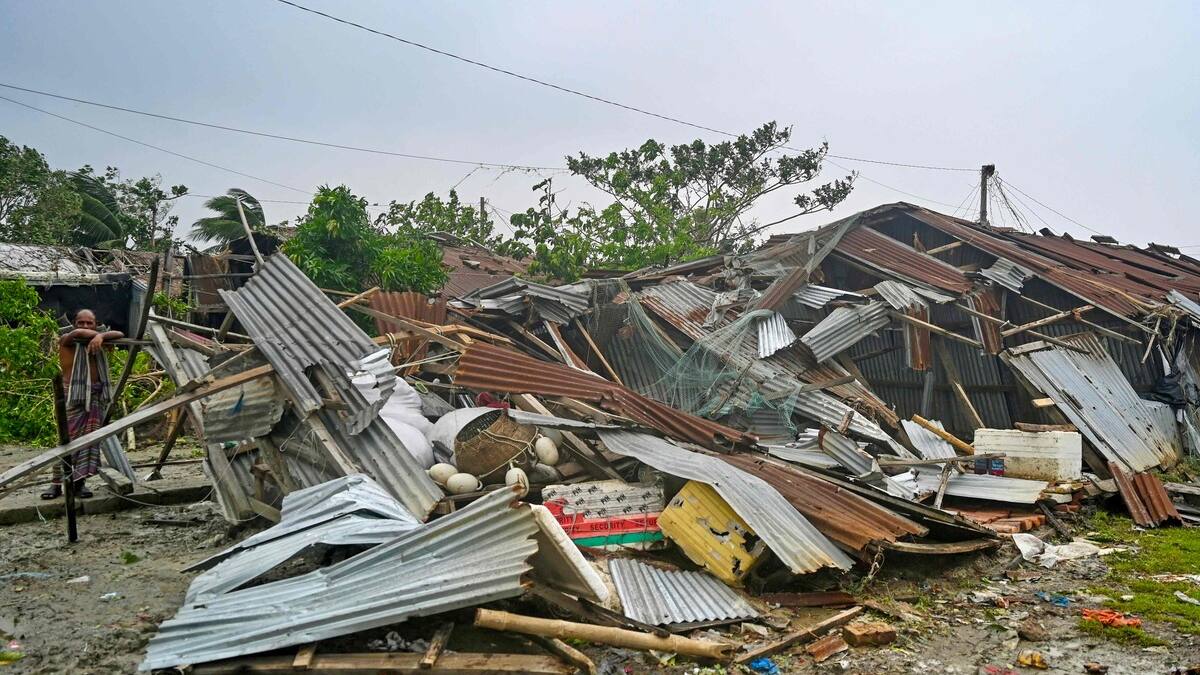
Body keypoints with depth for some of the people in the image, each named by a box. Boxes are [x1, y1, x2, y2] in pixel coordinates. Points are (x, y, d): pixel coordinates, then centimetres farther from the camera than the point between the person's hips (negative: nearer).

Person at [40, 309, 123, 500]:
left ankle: (79, 482, 0)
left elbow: (120, 334, -3)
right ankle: (57, 483, 0)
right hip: (74, 395, -3)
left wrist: (101, 336, -20)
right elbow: (78, 333, -20)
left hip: (96, 396, 3)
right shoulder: (67, 341, 2)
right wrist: (99, 334, -9)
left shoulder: (98, 342, 13)